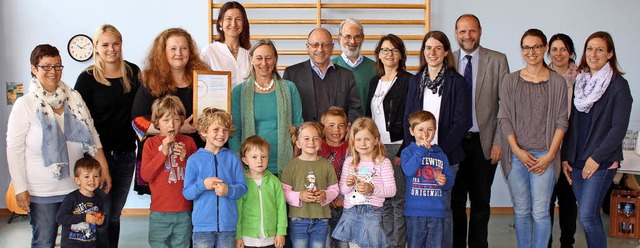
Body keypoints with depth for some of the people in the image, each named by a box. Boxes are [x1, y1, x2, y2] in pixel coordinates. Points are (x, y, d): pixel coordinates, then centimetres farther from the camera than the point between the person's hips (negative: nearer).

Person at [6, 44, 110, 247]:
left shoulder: (74, 97, 2)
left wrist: (104, 169, 3)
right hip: (42, 193, -3)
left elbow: (92, 136, 7)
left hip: (77, 187, 3)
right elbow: (14, 149, -7)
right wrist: (20, 189, -10)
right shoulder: (25, 105, -6)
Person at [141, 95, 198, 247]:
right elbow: (145, 175, -9)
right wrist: (163, 153, -16)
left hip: (184, 212, 2)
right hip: (160, 212, -1)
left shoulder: (188, 142, 4)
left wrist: (186, 158, -12)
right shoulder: (151, 143, 0)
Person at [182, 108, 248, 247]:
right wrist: (202, 185, -18)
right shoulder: (194, 160, 0)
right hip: (203, 224, -1)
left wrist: (229, 190, -17)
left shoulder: (232, 158, 3)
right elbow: (187, 193, 0)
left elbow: (243, 187, 2)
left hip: (228, 224, 1)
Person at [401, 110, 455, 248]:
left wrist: (445, 182, -10)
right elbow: (408, 170, -19)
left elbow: (451, 180, 13)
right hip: (415, 210, -3)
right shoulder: (408, 152, 1)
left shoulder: (440, 154, 12)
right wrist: (422, 149, -19)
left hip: (437, 210, 3)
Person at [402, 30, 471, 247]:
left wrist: (441, 151, -13)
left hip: (446, 156, -3)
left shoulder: (456, 82, -1)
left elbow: (461, 122, -6)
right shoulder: (415, 81, 11)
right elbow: (408, 118, 11)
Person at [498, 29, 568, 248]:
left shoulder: (557, 82, 3)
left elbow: (561, 121, 1)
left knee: (540, 212, -2)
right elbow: (504, 119, 3)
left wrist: (550, 155, -7)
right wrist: (517, 151, -7)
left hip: (544, 156, -1)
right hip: (516, 154, 2)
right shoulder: (510, 81, 6)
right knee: (521, 211, 8)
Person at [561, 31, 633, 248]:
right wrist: (565, 157, 5)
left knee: (586, 216, -10)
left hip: (602, 162, -5)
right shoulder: (579, 82, 11)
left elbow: (619, 128, -10)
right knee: (591, 215, 11)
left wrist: (596, 158, -14)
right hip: (576, 160, 5)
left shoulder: (618, 85, -5)